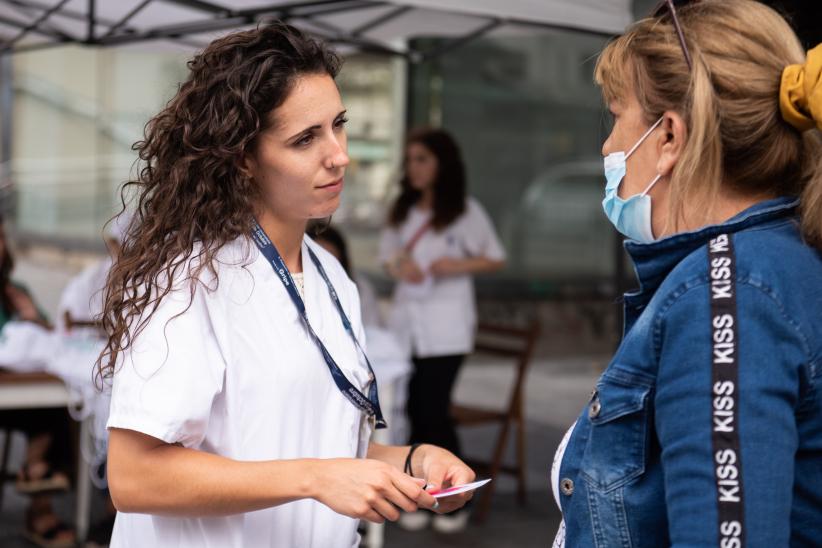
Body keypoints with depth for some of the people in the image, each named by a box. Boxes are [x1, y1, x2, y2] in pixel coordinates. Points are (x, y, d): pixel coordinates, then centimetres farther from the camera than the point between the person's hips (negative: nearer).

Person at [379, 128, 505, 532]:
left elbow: (496, 259, 0)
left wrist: (457, 264, -16)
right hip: (406, 320, 5)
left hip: (445, 326, -5)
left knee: (434, 411, -8)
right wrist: (398, 266, -5)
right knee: (416, 412, 6)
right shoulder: (403, 210, 13)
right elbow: (386, 254, 18)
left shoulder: (465, 211, -2)